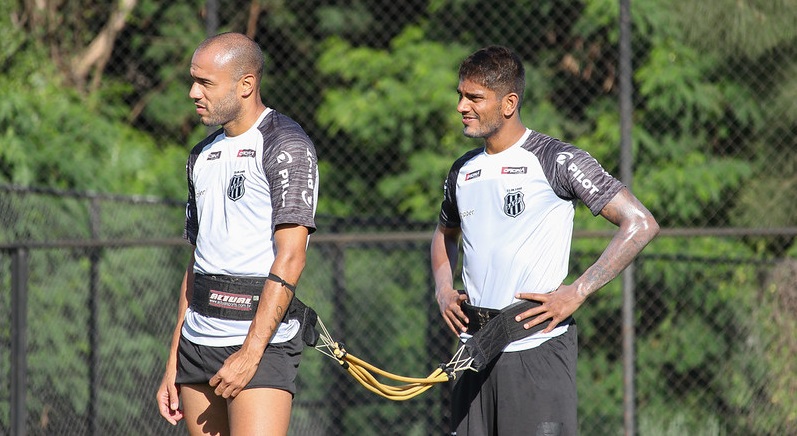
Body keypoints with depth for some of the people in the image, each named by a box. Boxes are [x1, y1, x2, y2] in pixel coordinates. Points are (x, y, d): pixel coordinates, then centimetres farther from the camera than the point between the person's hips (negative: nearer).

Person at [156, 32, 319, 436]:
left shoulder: (286, 145, -6)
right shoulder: (202, 157, 18)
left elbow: (290, 258, -14)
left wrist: (251, 353, -19)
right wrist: (173, 364, 18)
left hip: (262, 343, -7)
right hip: (198, 341, 7)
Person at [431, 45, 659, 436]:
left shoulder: (557, 160, -6)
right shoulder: (463, 171, 14)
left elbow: (641, 224, -10)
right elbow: (445, 234, 35)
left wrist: (576, 293, -15)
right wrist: (443, 290, 14)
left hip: (538, 348, -6)